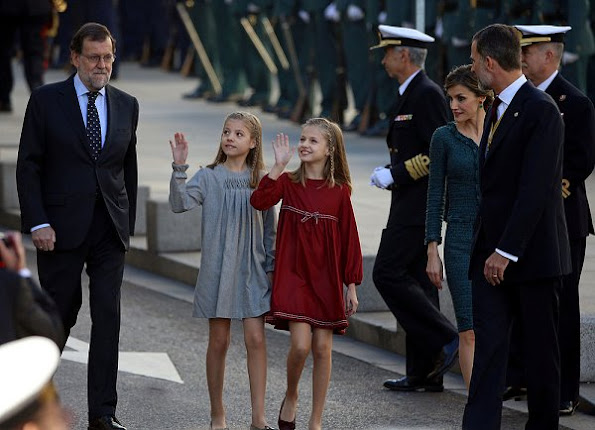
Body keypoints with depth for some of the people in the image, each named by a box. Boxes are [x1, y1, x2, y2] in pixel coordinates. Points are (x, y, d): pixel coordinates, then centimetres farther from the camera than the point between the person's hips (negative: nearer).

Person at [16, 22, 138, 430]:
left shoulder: (126, 105, 10)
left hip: (110, 228, 3)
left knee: (109, 316, -2)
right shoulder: (46, 101, -1)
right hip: (62, 227, -3)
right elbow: (29, 165, -3)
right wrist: (38, 223, -11)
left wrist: (129, 223, 11)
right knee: (59, 314, 5)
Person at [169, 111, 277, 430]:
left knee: (256, 340, -5)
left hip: (252, 272, 1)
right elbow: (180, 203, -18)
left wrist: (271, 268, 7)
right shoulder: (209, 177, -2)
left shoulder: (260, 182, 3)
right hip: (217, 269, -1)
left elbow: (269, 230, 9)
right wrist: (179, 168, -29)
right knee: (219, 342, 6)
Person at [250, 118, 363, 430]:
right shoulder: (288, 182, 0)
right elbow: (259, 201, -19)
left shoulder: (339, 191, 1)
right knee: (300, 344, -13)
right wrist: (279, 166, -24)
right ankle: (290, 397, 16)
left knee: (322, 348, 3)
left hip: (327, 279, 1)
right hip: (293, 276, -1)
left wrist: (352, 285, 2)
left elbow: (349, 239, 3)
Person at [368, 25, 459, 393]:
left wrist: (395, 174, -18)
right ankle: (425, 373, 11)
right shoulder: (412, 93, 18)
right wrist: (391, 174, 10)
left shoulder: (427, 94, -14)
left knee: (388, 274, -13)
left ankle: (444, 341, -9)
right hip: (412, 206, 10)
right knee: (416, 282, 9)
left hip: (419, 206, -10)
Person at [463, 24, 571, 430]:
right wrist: (485, 246, 11)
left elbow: (535, 190, -20)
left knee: (541, 348, 5)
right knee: (489, 344, -1)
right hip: (493, 251, 8)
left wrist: (507, 251, -21)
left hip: (532, 254, -8)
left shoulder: (541, 110, -14)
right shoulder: (498, 109, 14)